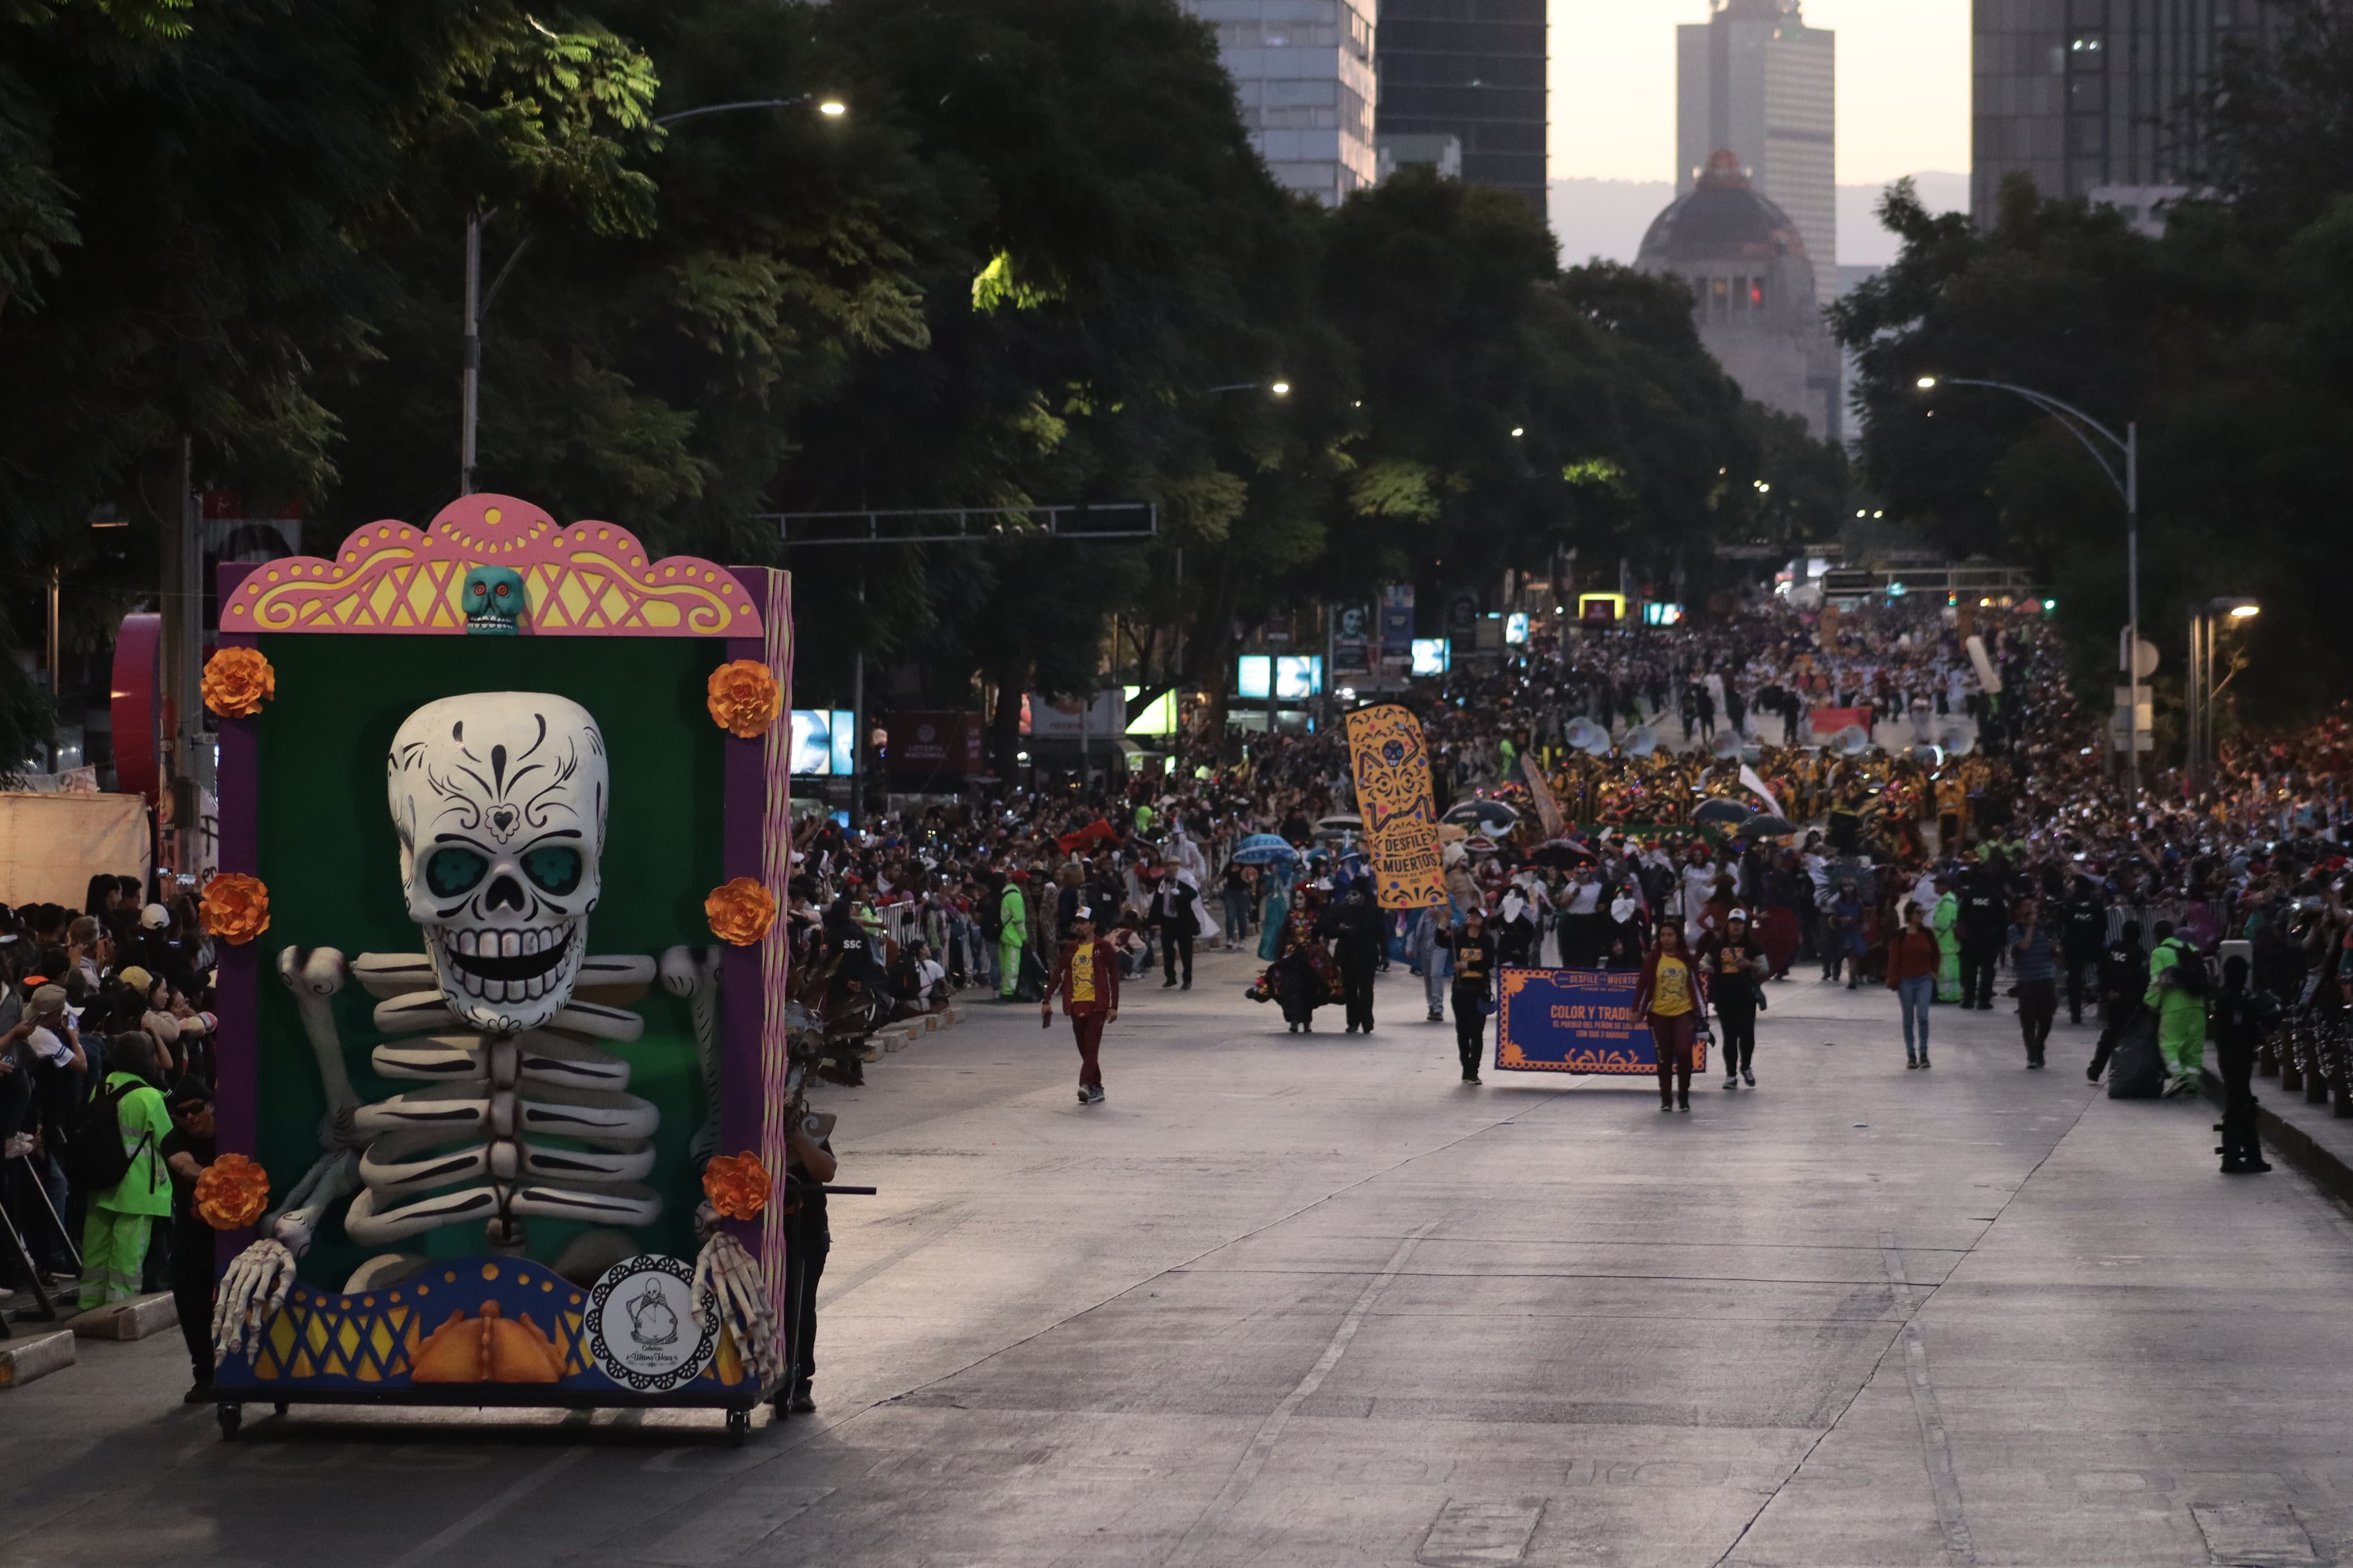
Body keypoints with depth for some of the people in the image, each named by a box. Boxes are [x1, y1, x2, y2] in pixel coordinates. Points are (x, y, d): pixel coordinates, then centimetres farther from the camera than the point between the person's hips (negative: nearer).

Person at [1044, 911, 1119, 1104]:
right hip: (1076, 1006, 5)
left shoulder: (1103, 948, 0)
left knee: (1091, 1048, -14)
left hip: (1096, 1005, -5)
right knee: (1085, 1051, 8)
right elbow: (1057, 974, 9)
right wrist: (1047, 1000, 0)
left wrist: (1114, 1006, -8)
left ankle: (1086, 1086, -25)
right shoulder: (1070, 949, 12)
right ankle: (1097, 1090, 15)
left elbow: (1113, 977, -2)